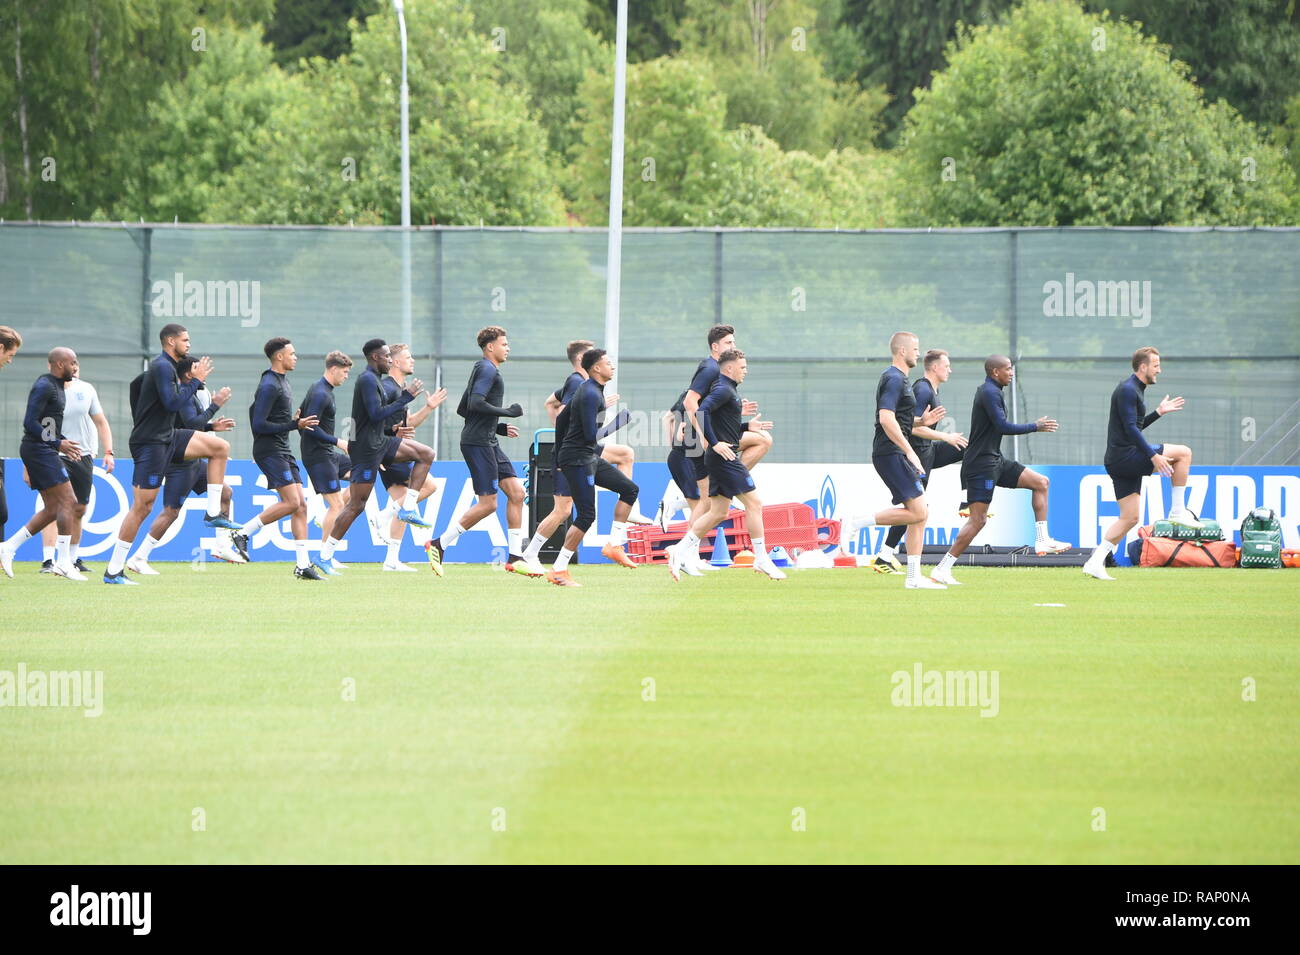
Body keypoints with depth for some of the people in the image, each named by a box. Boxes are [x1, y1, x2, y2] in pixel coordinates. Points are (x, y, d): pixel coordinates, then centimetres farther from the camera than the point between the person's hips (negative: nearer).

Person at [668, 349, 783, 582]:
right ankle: (761, 559, -5)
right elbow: (702, 412, -25)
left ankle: (682, 552, 9)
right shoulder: (724, 390, -12)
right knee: (753, 503, -7)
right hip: (725, 457, -10)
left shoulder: (726, 390, 19)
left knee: (718, 512, 10)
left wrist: (747, 427, 16)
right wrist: (715, 443, -27)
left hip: (722, 458, 10)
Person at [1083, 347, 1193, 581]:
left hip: (1119, 462, 10)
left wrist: (1159, 412, 27)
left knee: (1130, 518, 9)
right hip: (1126, 455, -10)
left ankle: (1095, 562, 5)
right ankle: (1178, 511, -2)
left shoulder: (1133, 390, 20)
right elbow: (1131, 429, -21)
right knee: (1183, 452, -6)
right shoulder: (1128, 390, -12)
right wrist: (1153, 456, -25)